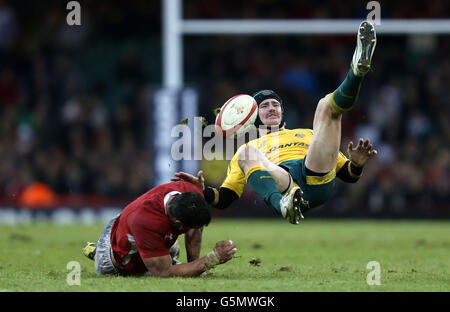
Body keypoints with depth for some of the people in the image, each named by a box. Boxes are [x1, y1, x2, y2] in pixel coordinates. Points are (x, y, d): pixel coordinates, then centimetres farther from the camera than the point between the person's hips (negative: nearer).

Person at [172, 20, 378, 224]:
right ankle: (283, 205, -58)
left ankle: (359, 69, -39)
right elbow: (224, 199, 26)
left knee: (327, 105, -5)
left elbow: (348, 175, 33)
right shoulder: (249, 148, 38)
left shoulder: (306, 134, 41)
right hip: (280, 186, -1)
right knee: (247, 154, -31)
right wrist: (203, 190, 4)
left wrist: (356, 164, 8)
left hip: (318, 180, 1)